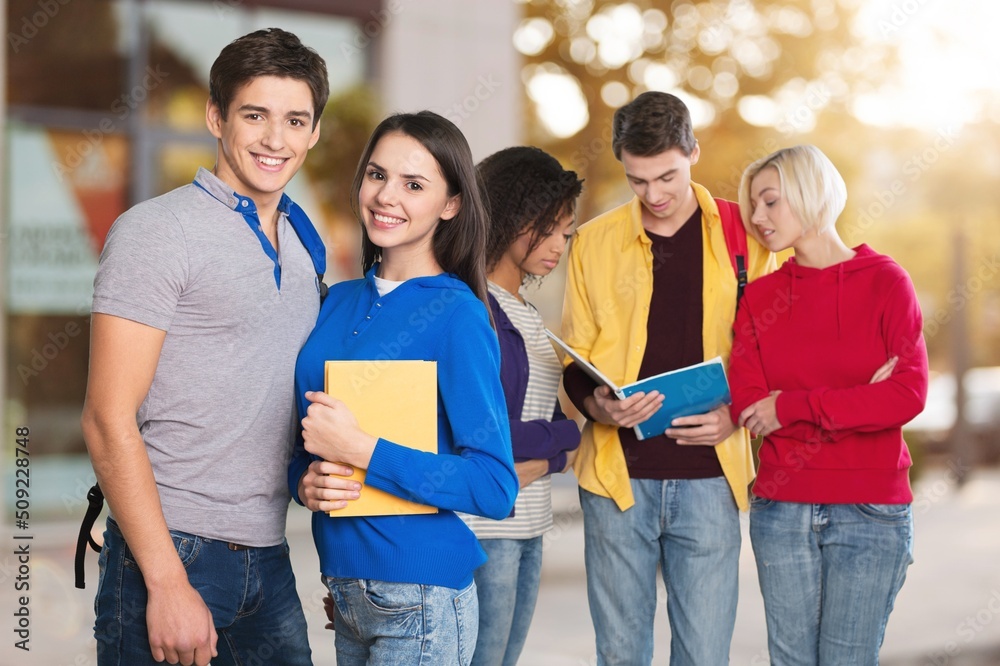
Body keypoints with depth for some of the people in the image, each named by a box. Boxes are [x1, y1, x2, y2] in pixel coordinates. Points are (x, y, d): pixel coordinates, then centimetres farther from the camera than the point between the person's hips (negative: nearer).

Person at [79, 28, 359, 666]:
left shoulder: (303, 243, 12)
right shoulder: (157, 230, -9)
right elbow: (109, 421, -14)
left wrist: (322, 469, 1)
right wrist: (168, 583, -18)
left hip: (269, 560, 7)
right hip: (173, 554, -6)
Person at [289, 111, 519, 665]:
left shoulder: (457, 315, -12)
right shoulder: (339, 302, 6)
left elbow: (495, 487, -18)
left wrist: (359, 449, -21)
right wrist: (304, 480, -6)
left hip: (420, 599, -6)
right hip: (344, 591, 6)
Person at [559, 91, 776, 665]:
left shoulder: (745, 239, 4)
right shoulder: (595, 241, 6)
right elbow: (575, 362, 9)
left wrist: (736, 413, -10)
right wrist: (599, 406, -12)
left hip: (708, 474, -1)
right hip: (618, 474, 1)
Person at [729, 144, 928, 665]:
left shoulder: (885, 281, -2)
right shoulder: (760, 295, 7)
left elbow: (909, 394, -13)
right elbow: (745, 402, -5)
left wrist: (792, 407, -10)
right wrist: (861, 402, -11)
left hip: (870, 512, -3)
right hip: (781, 509, 3)